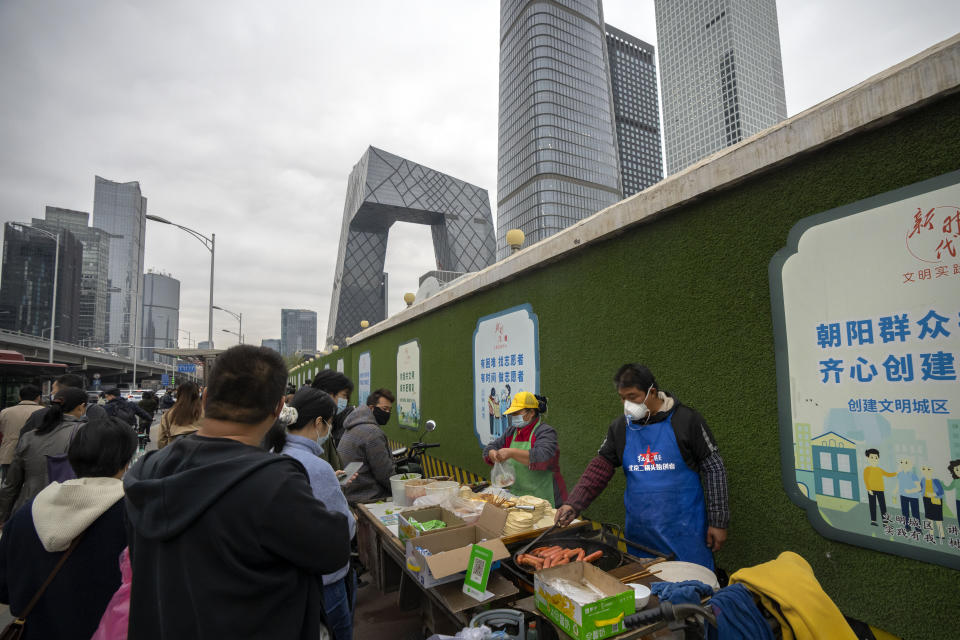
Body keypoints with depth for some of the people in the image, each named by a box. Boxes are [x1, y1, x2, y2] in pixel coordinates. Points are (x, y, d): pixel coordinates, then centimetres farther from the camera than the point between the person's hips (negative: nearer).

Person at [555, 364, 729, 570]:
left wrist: (718, 522, -4)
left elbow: (714, 469, -3)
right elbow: (600, 467, 2)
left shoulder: (686, 420, -7)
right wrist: (573, 504, -10)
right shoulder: (620, 427, 4)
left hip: (684, 532, -3)